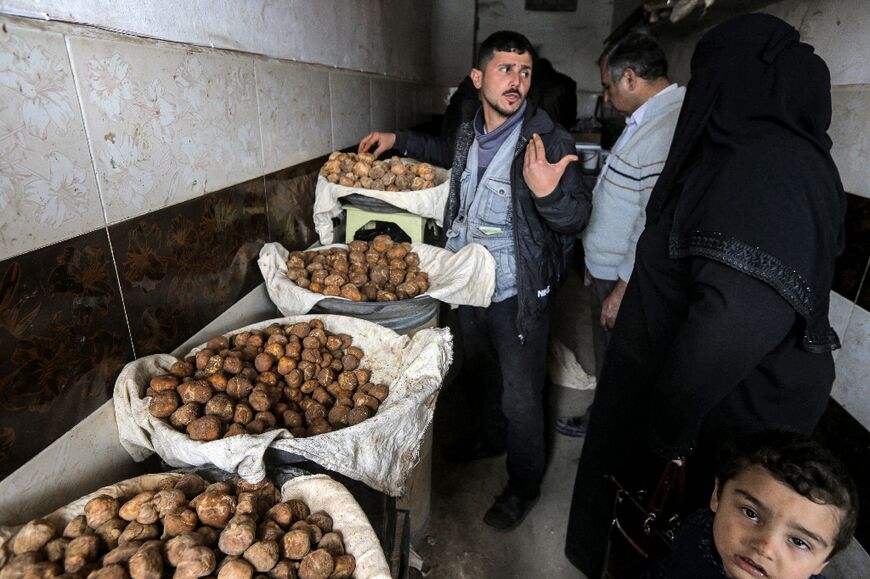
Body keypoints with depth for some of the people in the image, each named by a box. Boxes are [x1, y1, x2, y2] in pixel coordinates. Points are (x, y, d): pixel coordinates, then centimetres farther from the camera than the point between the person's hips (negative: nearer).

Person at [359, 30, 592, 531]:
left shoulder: (548, 139, -17)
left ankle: (524, 486, 34)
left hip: (518, 294, -6)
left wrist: (547, 192, -41)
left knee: (520, 397, 7)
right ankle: (491, 437, 55)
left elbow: (577, 218, -20)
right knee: (482, 375, 27)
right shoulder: (470, 129, 2)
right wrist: (399, 141, 18)